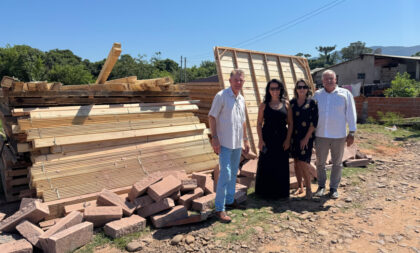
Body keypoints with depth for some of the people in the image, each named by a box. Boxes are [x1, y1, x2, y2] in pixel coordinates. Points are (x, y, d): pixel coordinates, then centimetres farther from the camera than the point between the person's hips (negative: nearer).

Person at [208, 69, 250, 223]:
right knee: (225, 174, -10)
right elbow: (212, 117, -12)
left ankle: (229, 200, 31)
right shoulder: (221, 96, -9)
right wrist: (214, 138, -19)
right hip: (224, 143, -7)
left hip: (237, 143, 8)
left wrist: (245, 140, 20)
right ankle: (219, 209, -1)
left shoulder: (241, 99, 13)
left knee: (233, 173, 16)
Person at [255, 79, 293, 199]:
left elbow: (290, 123, 4)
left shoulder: (286, 104, 4)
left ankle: (282, 192, 22)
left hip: (282, 139, 1)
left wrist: (288, 140, -4)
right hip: (267, 139, -1)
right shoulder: (264, 105, 2)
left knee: (282, 166, 7)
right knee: (266, 166, 4)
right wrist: (260, 140, -7)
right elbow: (259, 124, 1)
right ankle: (265, 191, 19)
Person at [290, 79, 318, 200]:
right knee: (296, 162, 9)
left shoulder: (312, 102, -3)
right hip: (294, 136, 4)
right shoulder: (292, 102, 7)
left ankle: (308, 188, 7)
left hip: (307, 137, -4)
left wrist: (306, 138, -11)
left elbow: (314, 122, -6)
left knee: (303, 163, -10)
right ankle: (300, 186, 24)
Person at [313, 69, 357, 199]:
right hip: (321, 135, 1)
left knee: (337, 163, 9)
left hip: (339, 135, -1)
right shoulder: (317, 95, 4)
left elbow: (350, 114, 1)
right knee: (320, 162, 9)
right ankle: (321, 186, 26)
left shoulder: (345, 94, 1)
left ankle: (334, 188, 23)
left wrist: (352, 132, -3)